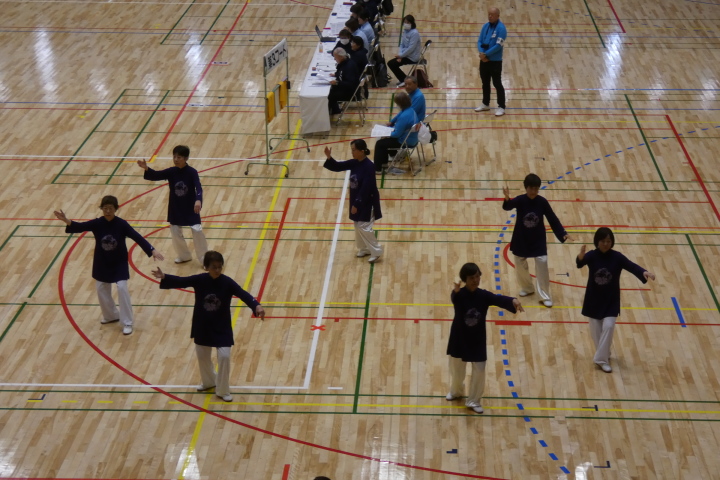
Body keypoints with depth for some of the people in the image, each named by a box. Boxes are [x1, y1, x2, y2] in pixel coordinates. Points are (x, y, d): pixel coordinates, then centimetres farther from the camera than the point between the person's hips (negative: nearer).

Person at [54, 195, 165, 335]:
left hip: (119, 263, -4)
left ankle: (127, 322, -1)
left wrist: (152, 250, -30)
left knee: (122, 289, -14)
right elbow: (80, 227, -17)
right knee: (101, 290, 13)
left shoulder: (121, 224, -17)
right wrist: (65, 220, -36)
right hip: (102, 263, 4)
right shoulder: (97, 223, -10)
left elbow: (137, 237, -20)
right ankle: (111, 315, 38)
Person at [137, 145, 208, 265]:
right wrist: (146, 168, -29)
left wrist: (198, 200, -47)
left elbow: (198, 188, -27)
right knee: (175, 233, 10)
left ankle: (204, 258, 6)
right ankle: (184, 256, 34)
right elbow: (155, 176, -8)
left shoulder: (192, 172, -15)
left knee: (197, 231, -12)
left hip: (190, 208, -4)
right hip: (175, 209, 4)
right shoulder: (171, 172, -4)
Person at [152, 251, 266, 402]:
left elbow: (243, 294, -26)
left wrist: (256, 305, -43)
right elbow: (181, 281, -9)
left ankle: (222, 391, 11)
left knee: (224, 356, -9)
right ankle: (209, 382, 45)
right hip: (202, 325, 3)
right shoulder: (199, 280, -11)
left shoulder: (227, 282, -16)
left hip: (222, 327, -3)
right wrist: (164, 277, -27)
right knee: (202, 355, 17)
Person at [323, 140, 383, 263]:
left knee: (364, 227, -4)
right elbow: (337, 167, 3)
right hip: (356, 199, 9)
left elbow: (366, 189, -26)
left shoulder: (368, 166, -25)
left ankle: (376, 252, 10)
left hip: (367, 202, -9)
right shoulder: (354, 163, 0)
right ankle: (364, 249, 35)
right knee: (358, 225, 18)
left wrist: (357, 204, -23)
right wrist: (329, 158, -16)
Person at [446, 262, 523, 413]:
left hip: (478, 339, 1)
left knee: (479, 370, 3)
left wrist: (513, 300, -46)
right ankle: (456, 391, 47)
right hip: (459, 337, -1)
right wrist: (456, 291, -65)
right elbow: (455, 298, -40)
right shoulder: (459, 295, -17)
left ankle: (473, 401, 20)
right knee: (457, 368, 17)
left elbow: (499, 299, -24)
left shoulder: (484, 295, -9)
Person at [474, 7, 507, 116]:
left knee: (497, 84, -1)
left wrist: (486, 54, -18)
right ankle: (485, 104, 30)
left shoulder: (501, 28, -14)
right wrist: (481, 53, -12)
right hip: (484, 60, 7)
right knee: (485, 83, 17)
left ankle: (501, 107, 5)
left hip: (495, 61, -7)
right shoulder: (486, 26, 7)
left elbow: (498, 45, -20)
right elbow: (480, 41, 7)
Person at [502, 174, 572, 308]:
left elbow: (552, 219, -4)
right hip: (521, 239, 1)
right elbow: (508, 206, -35)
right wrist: (507, 198, -59)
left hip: (538, 240, 0)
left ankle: (544, 296, 1)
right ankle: (527, 288, 38)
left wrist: (563, 233, -11)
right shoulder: (520, 200, -15)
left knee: (542, 265, -9)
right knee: (520, 265, 12)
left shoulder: (542, 201, -10)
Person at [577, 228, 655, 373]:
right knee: (596, 330, 9)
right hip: (594, 298, 1)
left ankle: (601, 359, 0)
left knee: (608, 327, -10)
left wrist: (644, 272, -41)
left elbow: (631, 266, -20)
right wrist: (581, 256, -55)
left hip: (611, 300, 0)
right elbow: (580, 263, -30)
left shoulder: (617, 257, -9)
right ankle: (604, 354, 33)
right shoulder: (592, 255, -11)